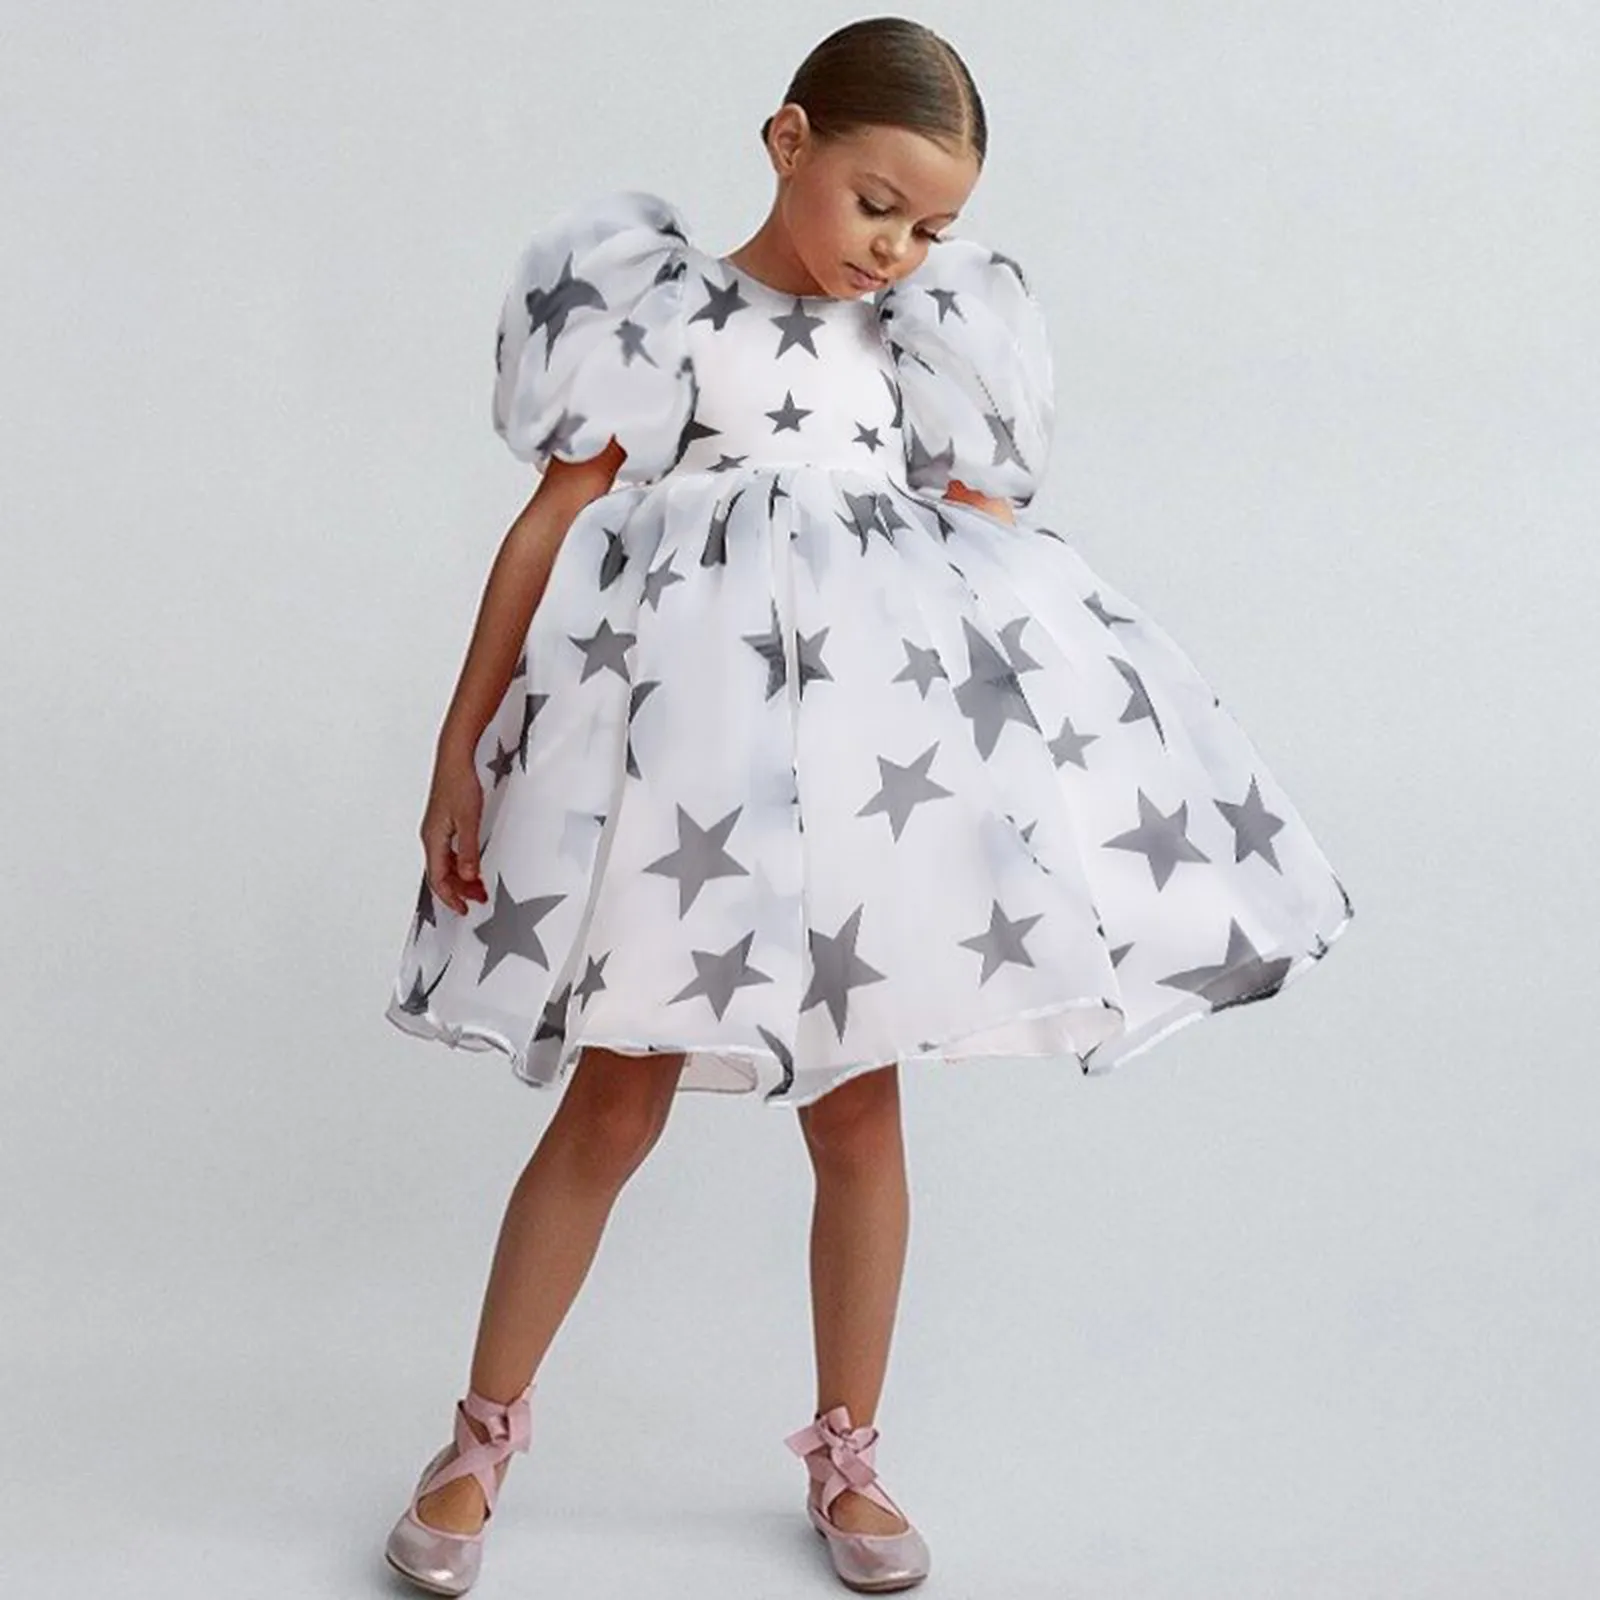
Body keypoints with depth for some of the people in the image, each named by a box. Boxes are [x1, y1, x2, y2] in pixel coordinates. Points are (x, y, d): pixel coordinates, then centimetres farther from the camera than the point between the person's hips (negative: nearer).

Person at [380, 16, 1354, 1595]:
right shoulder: (661, 304, 4)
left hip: (880, 749, 4)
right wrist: (461, 741, -4)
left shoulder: (929, 341, 15)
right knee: (616, 1103, -1)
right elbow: (553, 525, 0)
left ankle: (845, 1456, 25)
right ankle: (480, 1439, 16)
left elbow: (993, 545, 16)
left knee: (858, 1108, 8)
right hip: (686, 733, -3)